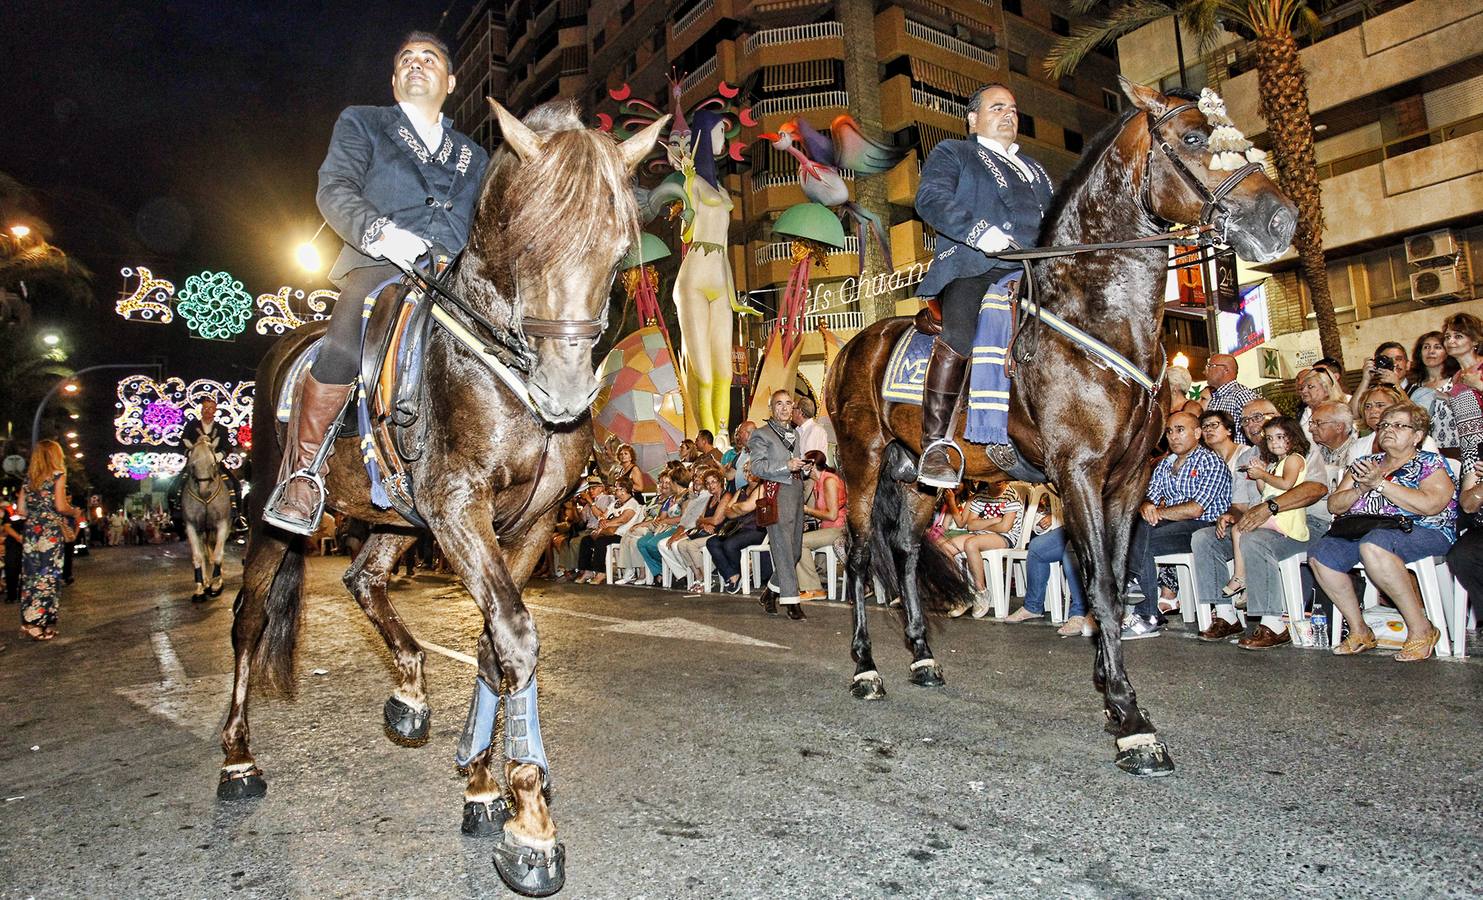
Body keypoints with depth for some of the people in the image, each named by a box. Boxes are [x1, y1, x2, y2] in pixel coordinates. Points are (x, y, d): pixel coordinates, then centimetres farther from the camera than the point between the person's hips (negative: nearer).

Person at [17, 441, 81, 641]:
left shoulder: (29, 477, 13)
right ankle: (40, 626, -4)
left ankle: (28, 622, 15)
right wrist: (74, 512, 7)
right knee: (48, 577, -3)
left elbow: (21, 509, 10)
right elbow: (61, 506, -12)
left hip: (31, 529, 6)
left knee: (31, 576, 10)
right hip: (51, 531, -6)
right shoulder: (58, 474, -4)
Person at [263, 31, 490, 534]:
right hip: (380, 266, -4)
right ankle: (301, 474, -16)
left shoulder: (474, 158, 32)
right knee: (345, 345, -34)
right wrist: (380, 232, -18)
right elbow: (334, 190, 3)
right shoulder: (361, 123, 21)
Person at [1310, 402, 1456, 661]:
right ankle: (1359, 632, -10)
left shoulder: (1431, 463, 5)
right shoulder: (1364, 464, 20)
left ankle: (1421, 630, -23)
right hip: (1363, 530, 6)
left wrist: (1380, 483, -14)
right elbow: (1334, 505, 13)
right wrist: (1361, 489, -6)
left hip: (1423, 532, -5)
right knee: (1320, 555, -22)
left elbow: (1430, 505, -15)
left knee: (1372, 545, -38)